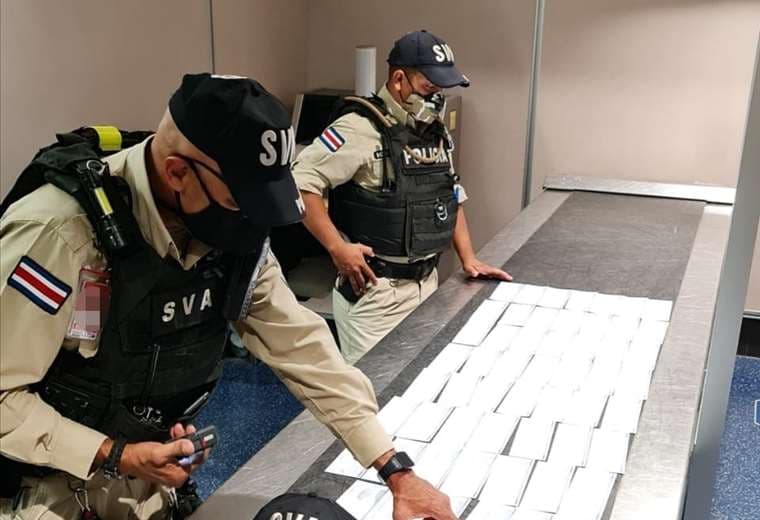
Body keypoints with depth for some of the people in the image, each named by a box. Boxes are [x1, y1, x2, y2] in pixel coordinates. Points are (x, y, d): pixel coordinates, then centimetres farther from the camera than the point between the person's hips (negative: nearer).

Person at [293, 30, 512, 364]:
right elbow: (300, 182, -20)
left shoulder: (436, 133, 10)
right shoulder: (360, 129, -16)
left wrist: (468, 259, 12)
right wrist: (337, 248, -22)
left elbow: (453, 198, 20)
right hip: (374, 289, -7)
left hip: (427, 283, 8)